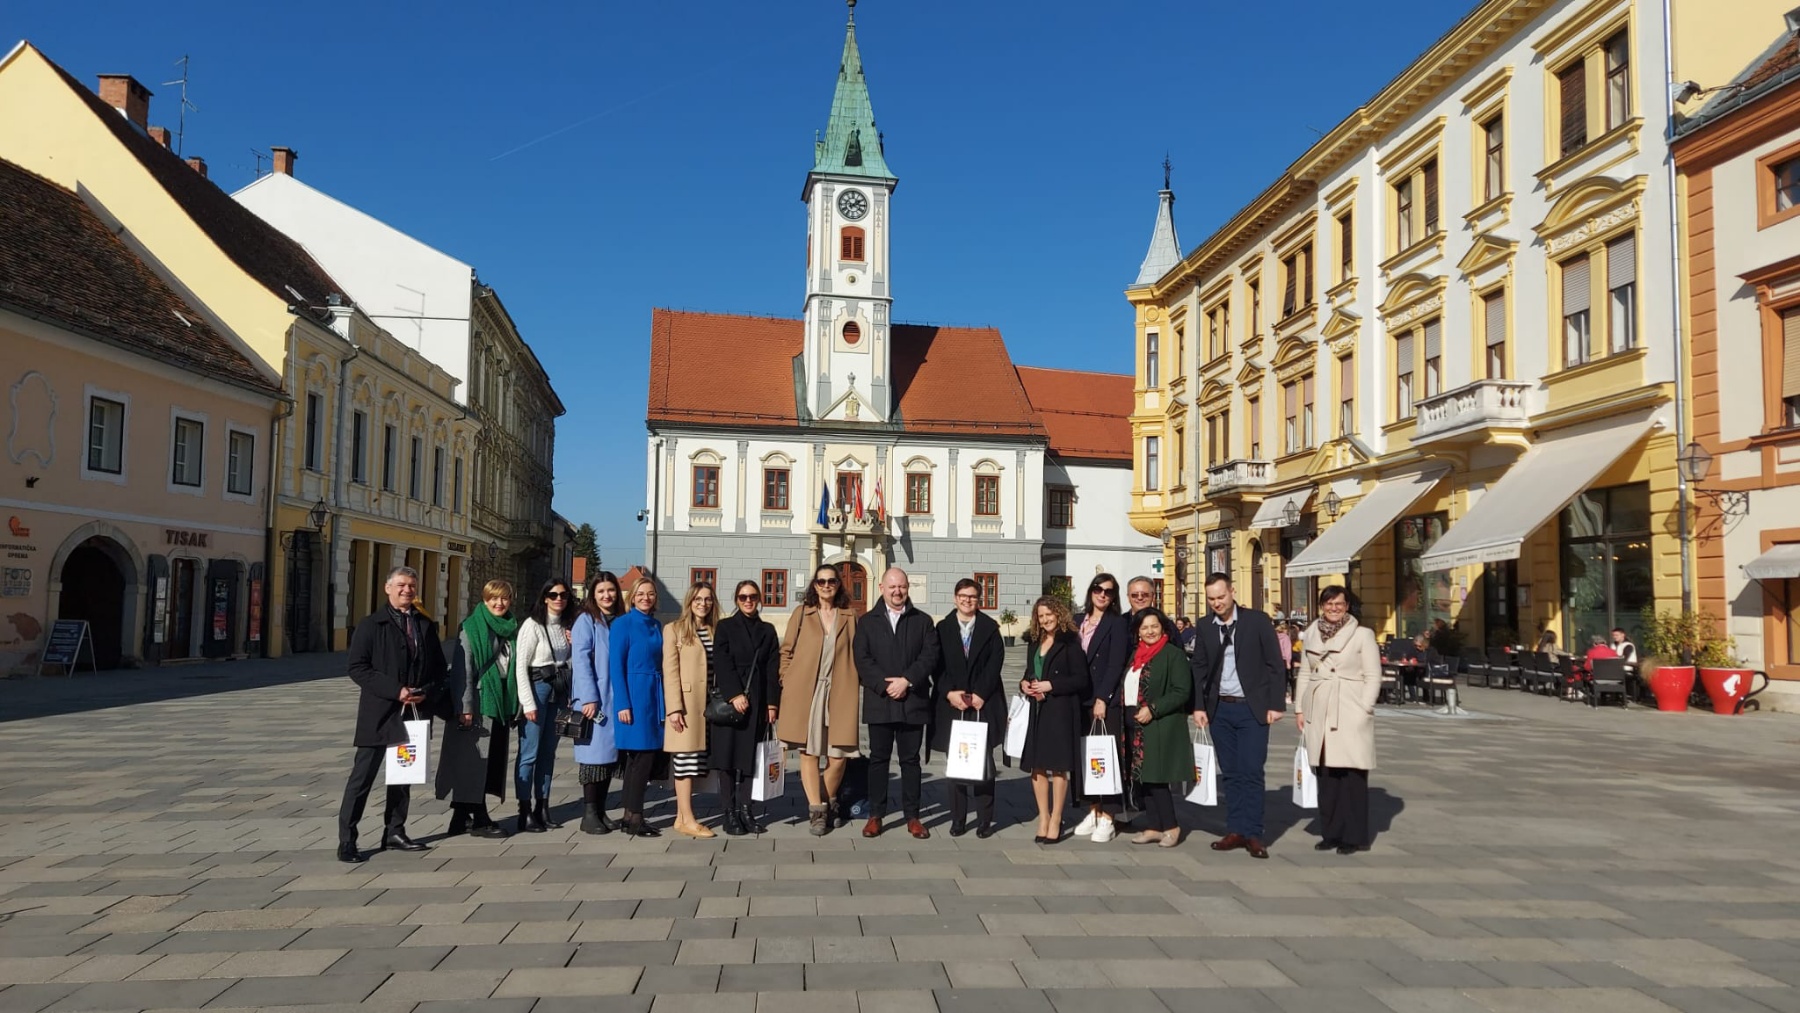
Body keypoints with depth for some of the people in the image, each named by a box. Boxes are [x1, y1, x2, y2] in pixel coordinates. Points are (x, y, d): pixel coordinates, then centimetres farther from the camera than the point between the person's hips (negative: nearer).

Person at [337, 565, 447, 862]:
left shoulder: (426, 626, 10)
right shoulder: (371, 625, -3)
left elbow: (440, 669, 13)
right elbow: (357, 668, -11)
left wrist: (427, 692, -7)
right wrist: (395, 691, -18)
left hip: (413, 712, 5)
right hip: (379, 713, -5)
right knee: (363, 775, -3)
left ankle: (395, 832, 25)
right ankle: (346, 841, 3)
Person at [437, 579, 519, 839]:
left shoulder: (511, 629, 13)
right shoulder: (472, 628, -5)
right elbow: (462, 669, -11)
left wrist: (515, 705, 10)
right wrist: (464, 706, -17)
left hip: (502, 703, 7)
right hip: (479, 701, -7)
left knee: (493, 759, 8)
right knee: (475, 759, -3)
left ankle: (463, 816, 17)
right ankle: (479, 819, 3)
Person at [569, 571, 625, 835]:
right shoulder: (586, 620, -3)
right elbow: (581, 660, -10)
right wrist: (589, 698, -16)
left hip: (616, 698, 6)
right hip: (593, 698, -6)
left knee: (611, 753, 7)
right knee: (594, 752, -5)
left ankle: (601, 810, 15)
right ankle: (589, 813, 1)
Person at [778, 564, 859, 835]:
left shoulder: (848, 617, 10)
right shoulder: (801, 613, 7)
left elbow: (855, 657, 12)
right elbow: (786, 652, 7)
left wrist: (853, 687, 3)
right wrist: (787, 684, 1)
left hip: (839, 694, 1)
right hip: (804, 693, -1)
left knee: (838, 755, 0)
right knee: (808, 752, 0)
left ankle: (829, 804, 22)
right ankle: (816, 810, 6)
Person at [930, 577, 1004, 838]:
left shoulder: (990, 628, 6)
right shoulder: (943, 628, 8)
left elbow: (995, 663, -2)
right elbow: (937, 664, 2)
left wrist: (980, 695, -10)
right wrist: (949, 693, -11)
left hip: (983, 704, -1)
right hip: (952, 704, 1)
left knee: (983, 762, -1)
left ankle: (985, 819, 5)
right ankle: (958, 819, 10)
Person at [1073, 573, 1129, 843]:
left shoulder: (1117, 624, -2)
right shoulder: (1078, 621, 13)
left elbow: (1115, 664, -8)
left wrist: (1102, 699, -14)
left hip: (1107, 701, -5)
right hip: (1080, 700, 5)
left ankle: (1107, 818, 1)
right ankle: (1093, 811, 18)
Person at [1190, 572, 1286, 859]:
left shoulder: (1257, 621, -5)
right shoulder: (1205, 627, 6)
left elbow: (1275, 664, -4)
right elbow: (1199, 668, 12)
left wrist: (1276, 704, -9)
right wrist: (1199, 706, 4)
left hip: (1252, 709, -4)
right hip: (1220, 709, 4)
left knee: (1251, 772, -5)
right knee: (1230, 773, 8)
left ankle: (1253, 834, 1)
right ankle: (1235, 831, 14)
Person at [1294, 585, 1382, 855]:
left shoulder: (1362, 634, 0)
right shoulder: (1310, 634, 12)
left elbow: (1373, 677, -2)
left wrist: (1363, 710, -9)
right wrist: (1299, 708, 10)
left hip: (1350, 714, -4)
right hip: (1319, 714, 4)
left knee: (1352, 775, -4)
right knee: (1325, 775, 6)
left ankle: (1354, 836, 4)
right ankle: (1331, 833, 15)